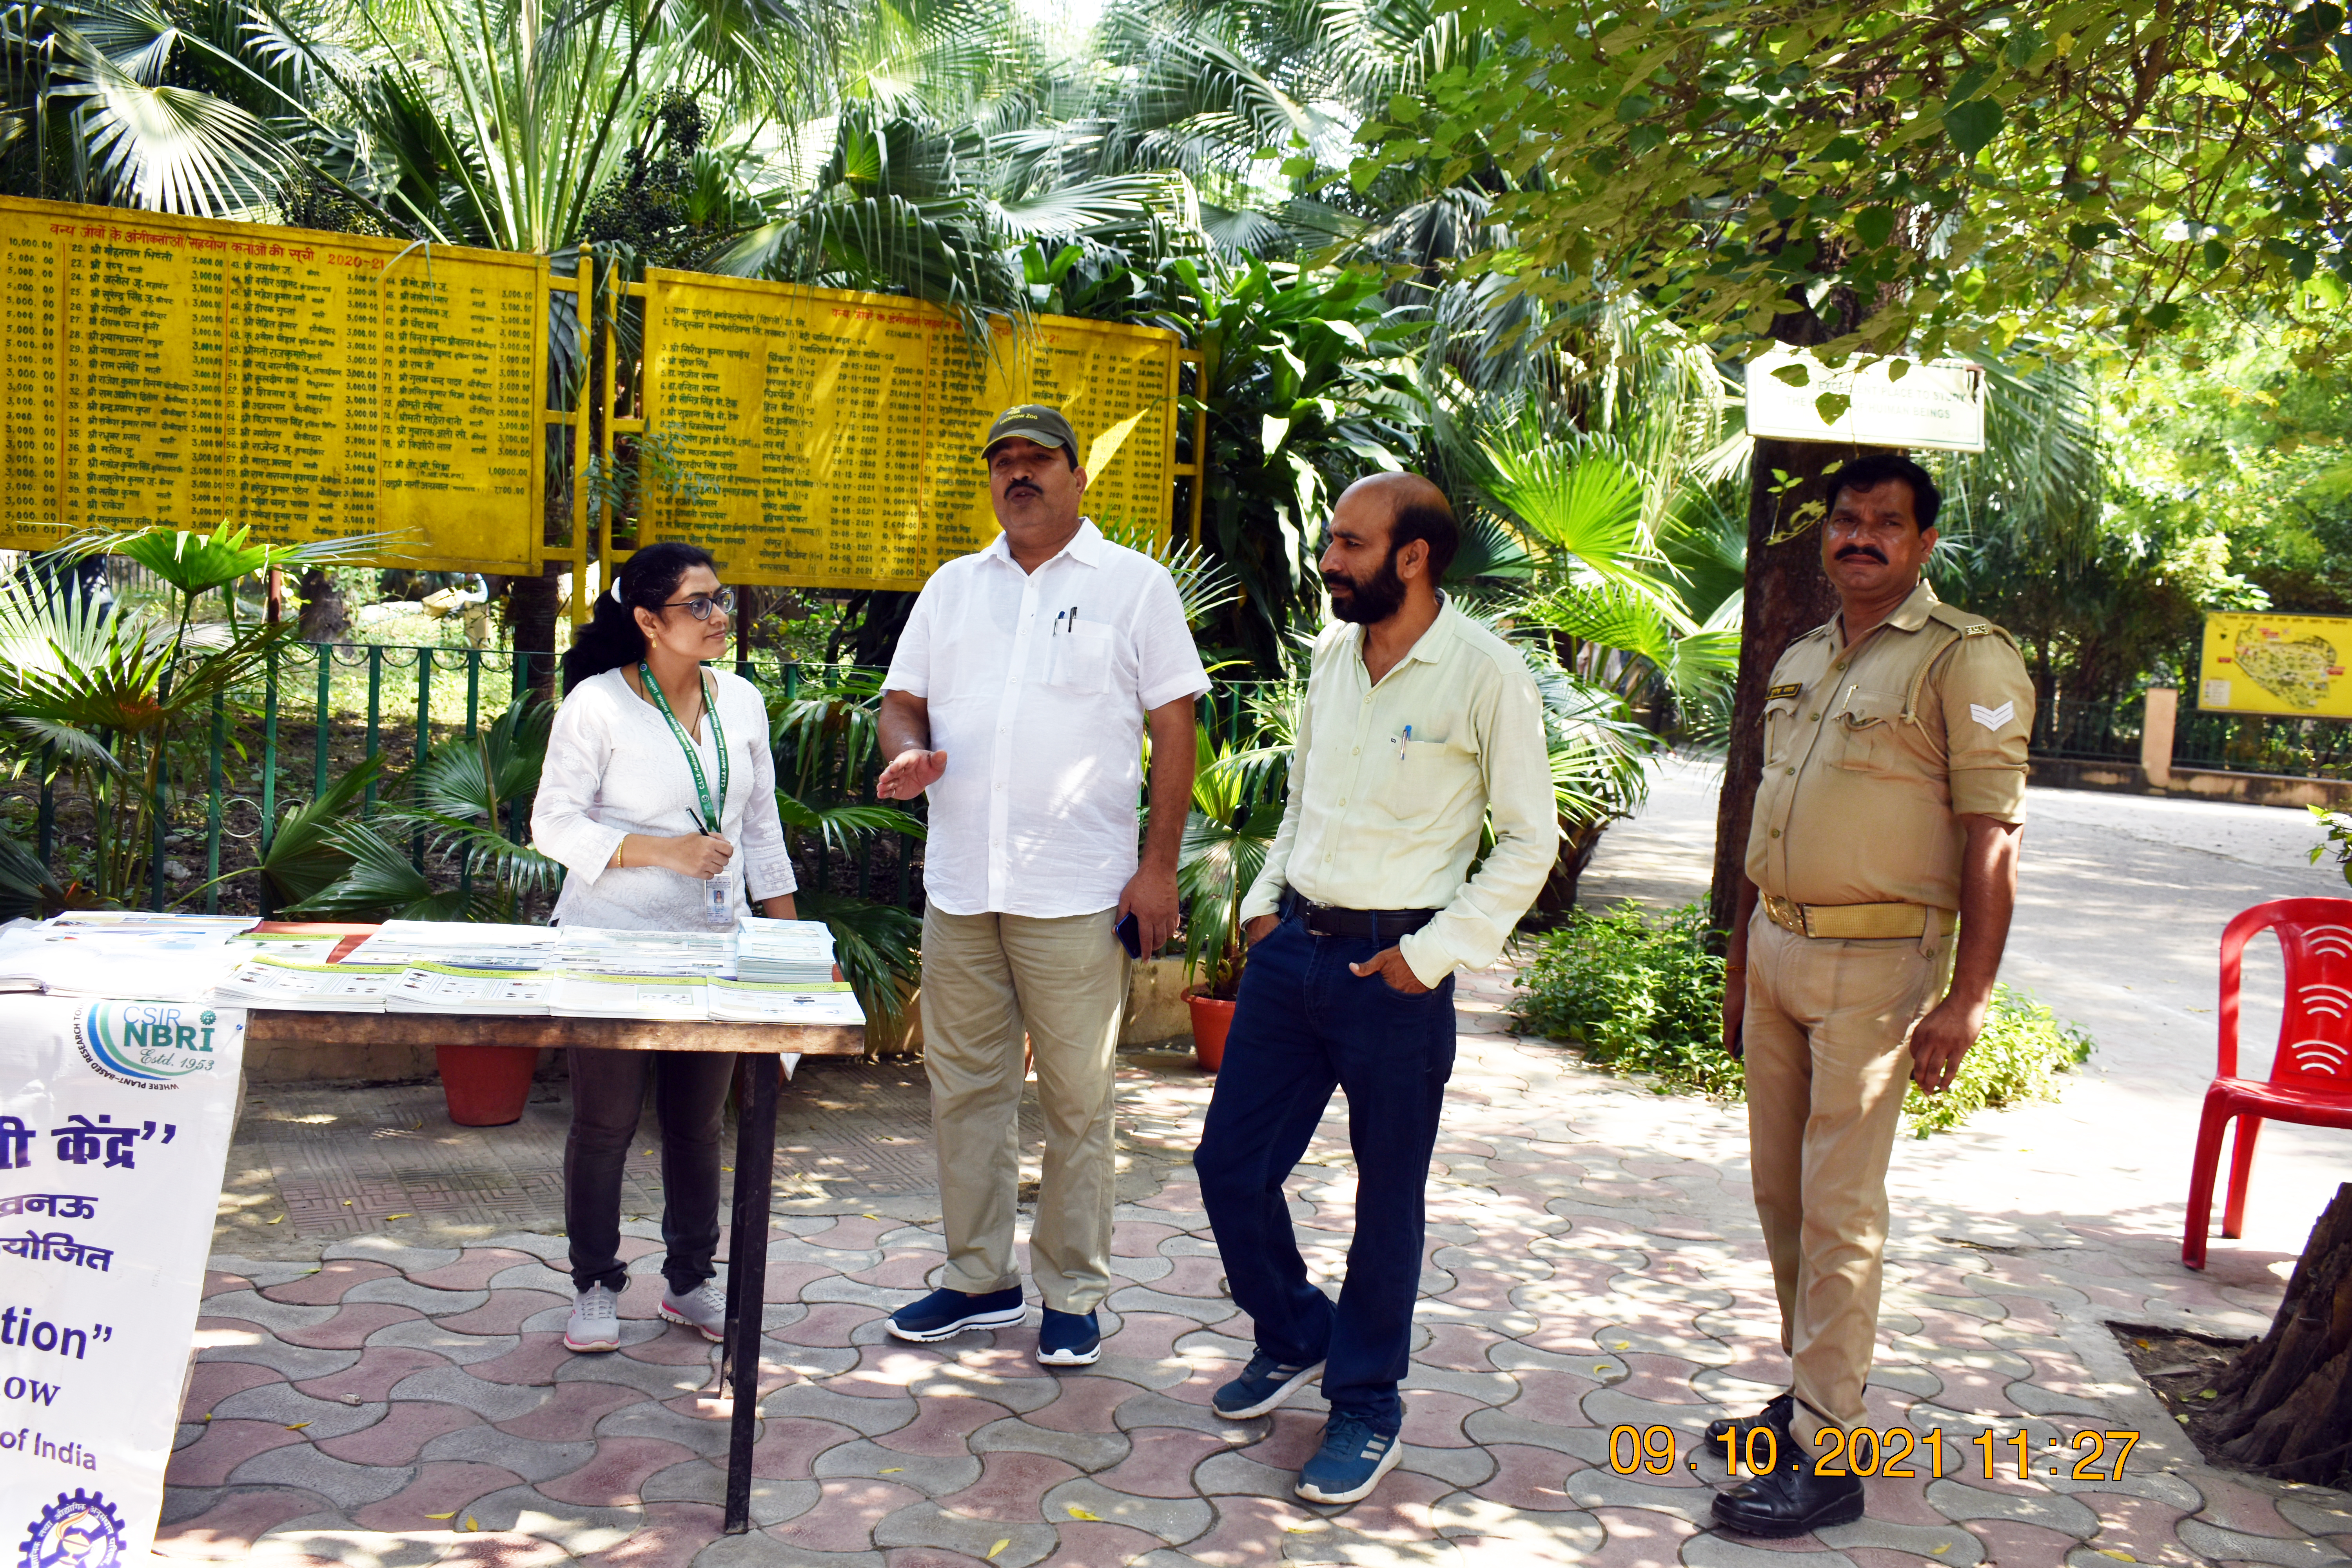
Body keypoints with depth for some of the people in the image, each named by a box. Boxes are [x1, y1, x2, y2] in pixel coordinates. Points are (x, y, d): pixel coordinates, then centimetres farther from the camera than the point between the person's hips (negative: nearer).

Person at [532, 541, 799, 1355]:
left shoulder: (741, 701, 8)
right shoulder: (598, 703, -8)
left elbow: (761, 828, 15)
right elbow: (555, 825, -8)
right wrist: (664, 850, -19)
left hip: (714, 944, 4)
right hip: (613, 943, -4)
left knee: (699, 1120, 11)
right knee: (606, 1120, 3)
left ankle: (692, 1280, 26)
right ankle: (596, 1286, 20)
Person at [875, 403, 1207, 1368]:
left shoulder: (1134, 584, 2)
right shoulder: (954, 585, 16)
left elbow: (1173, 731, -1)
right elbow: (903, 697, 18)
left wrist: (1159, 867, -8)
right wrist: (907, 750, -7)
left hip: (1075, 893, -4)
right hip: (958, 886, 5)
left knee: (1078, 1100, 1)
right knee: (965, 1088, 11)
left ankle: (1074, 1295, 15)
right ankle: (979, 1280, 24)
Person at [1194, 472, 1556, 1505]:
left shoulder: (1486, 674, -11)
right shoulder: (1333, 654, 8)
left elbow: (1529, 840, -7)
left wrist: (1435, 955, -11)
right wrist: (1265, 898, 11)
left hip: (1391, 969, -6)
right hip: (1292, 948, 6)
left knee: (1387, 1199, 7)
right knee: (1230, 1165, 9)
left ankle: (1366, 1410, 25)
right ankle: (1293, 1338, 35)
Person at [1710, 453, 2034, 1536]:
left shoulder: (1967, 658, -7)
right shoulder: (1800, 661, 15)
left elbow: (1990, 837, -13)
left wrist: (1966, 997, -19)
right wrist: (1741, 960, 20)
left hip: (1877, 960, -7)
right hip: (1777, 948, 7)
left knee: (1838, 1205, -6)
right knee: (1781, 1190, 12)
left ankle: (1825, 1457, 2)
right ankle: (1812, 1394, 27)